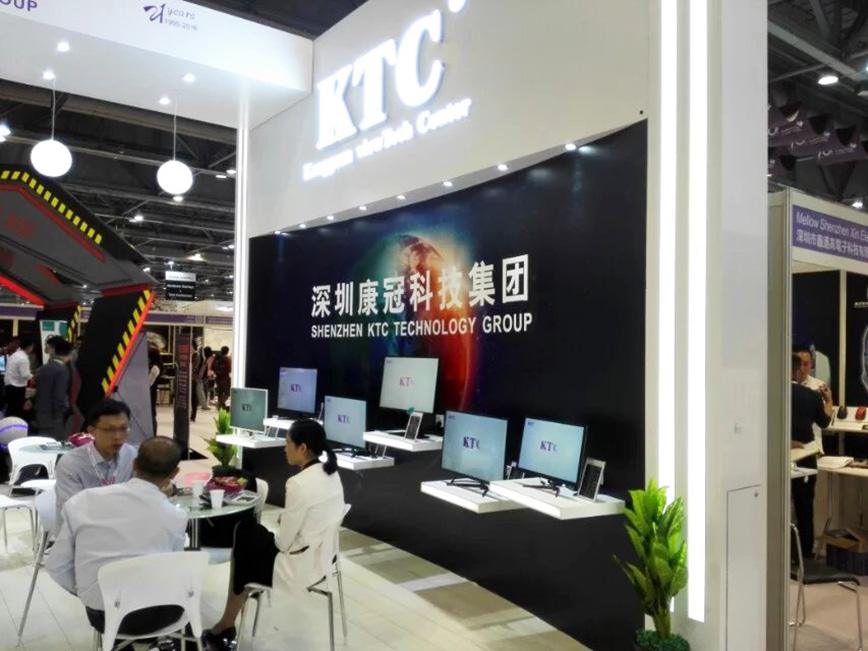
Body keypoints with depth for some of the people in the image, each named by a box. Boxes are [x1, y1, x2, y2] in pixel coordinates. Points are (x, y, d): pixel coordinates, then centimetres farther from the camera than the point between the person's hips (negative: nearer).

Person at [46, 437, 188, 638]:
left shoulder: (84, 500, -9)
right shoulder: (175, 517, -13)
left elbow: (56, 567, -1)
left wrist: (88, 593, 15)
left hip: (101, 615, 3)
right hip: (151, 616, -3)